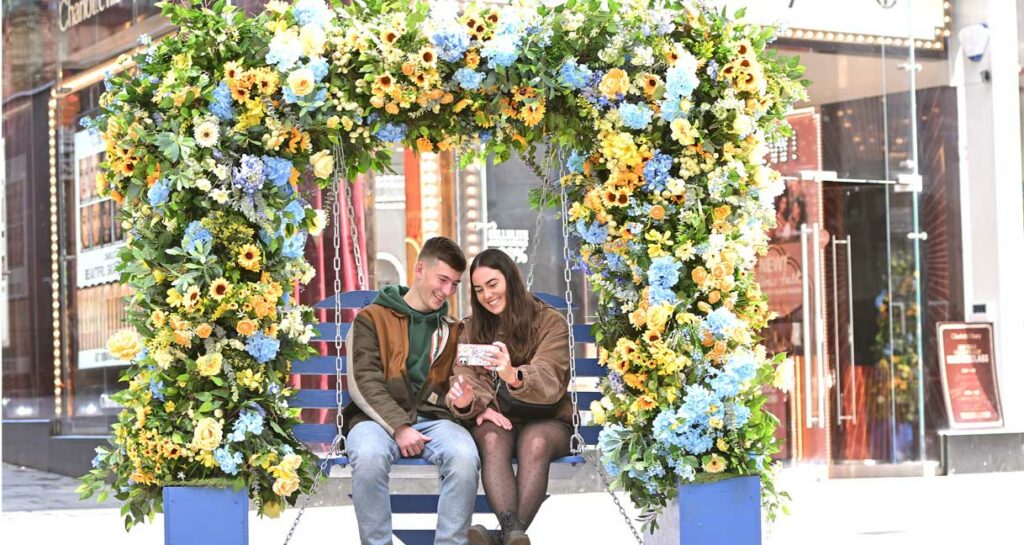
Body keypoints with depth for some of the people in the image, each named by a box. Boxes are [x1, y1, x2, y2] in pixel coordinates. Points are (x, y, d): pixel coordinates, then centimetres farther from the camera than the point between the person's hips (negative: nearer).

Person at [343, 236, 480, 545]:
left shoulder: (451, 329, 19)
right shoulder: (372, 318, 7)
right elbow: (364, 383, -4)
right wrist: (399, 426, -18)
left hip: (433, 418, 3)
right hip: (379, 418, -3)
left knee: (465, 456, -32)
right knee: (369, 456, -38)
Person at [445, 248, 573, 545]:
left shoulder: (550, 322, -1)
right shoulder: (471, 329, 10)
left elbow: (549, 380, -18)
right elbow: (466, 379, -3)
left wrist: (514, 376, -42)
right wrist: (466, 402, -30)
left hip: (545, 420, -2)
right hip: (494, 419, 2)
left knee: (535, 442, -37)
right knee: (493, 440, -35)